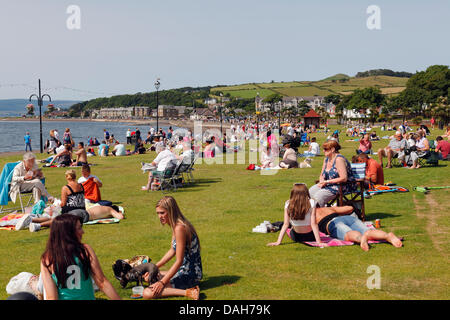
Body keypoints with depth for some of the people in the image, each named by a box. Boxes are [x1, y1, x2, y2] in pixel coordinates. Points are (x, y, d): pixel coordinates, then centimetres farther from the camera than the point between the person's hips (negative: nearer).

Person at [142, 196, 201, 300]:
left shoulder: (179, 228, -22)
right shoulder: (175, 226, 9)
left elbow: (179, 261, -22)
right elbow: (172, 252, 21)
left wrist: (162, 282, -20)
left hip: (189, 274, -10)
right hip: (184, 270, 10)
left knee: (147, 293, -20)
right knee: (148, 277, 27)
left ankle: (187, 292, -17)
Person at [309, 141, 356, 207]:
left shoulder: (339, 159, -18)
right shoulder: (326, 159, 10)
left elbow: (344, 179, -25)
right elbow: (322, 175, 19)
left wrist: (327, 182, -21)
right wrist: (321, 181, -6)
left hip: (343, 186, -9)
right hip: (329, 185, 9)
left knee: (319, 196, -27)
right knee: (311, 191, -10)